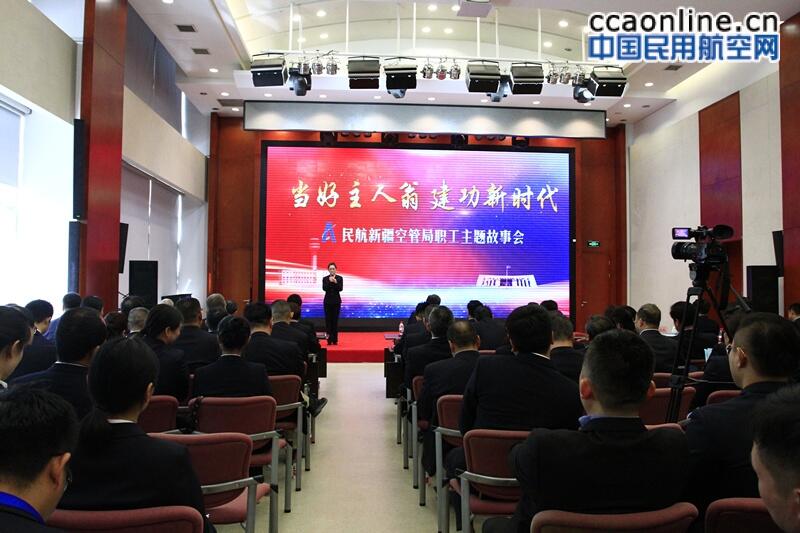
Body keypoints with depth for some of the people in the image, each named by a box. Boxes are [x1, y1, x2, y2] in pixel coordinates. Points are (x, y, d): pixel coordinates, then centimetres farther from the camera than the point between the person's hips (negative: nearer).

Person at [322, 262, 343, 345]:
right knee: (328, 320, -1)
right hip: (328, 301, 1)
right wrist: (329, 282, -23)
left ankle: (335, 339, 3)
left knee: (335, 320, 0)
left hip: (336, 301, -1)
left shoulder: (339, 278, 1)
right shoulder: (325, 278, 3)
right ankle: (329, 339, 2)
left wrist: (335, 282, -25)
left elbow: (340, 289, -11)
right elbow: (324, 288, -11)